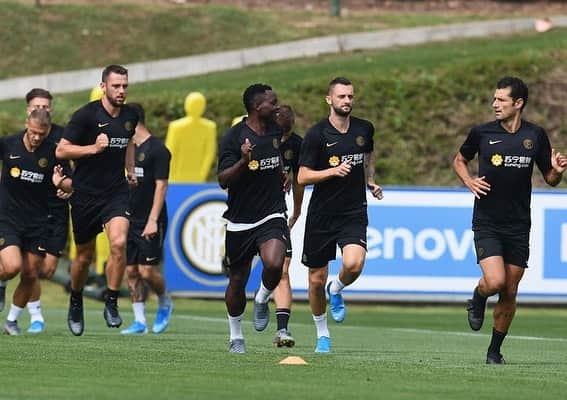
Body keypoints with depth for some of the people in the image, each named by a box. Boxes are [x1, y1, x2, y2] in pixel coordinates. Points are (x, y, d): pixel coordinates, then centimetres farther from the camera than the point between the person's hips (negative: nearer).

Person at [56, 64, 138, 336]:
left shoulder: (130, 116, 5)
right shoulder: (86, 115, -12)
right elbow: (61, 150, -12)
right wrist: (94, 148, -22)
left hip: (116, 193, 3)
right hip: (85, 194, -3)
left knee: (118, 243, -22)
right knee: (84, 256, 8)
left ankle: (111, 304, -9)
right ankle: (75, 303, 35)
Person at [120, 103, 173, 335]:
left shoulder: (157, 150, -9)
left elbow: (161, 186, -13)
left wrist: (153, 221, -18)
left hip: (149, 223, -7)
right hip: (130, 220, 7)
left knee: (147, 270, -9)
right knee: (131, 271, 3)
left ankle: (165, 304, 18)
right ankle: (139, 321, 7)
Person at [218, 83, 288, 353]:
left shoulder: (277, 131, 6)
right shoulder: (233, 137, -11)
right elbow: (223, 180, -18)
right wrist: (244, 161, -31)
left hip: (272, 215, 2)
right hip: (240, 221, -2)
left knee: (274, 264, -25)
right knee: (237, 281, 8)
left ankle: (262, 300, 7)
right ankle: (236, 337, 27)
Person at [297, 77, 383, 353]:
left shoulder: (364, 129, 4)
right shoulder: (317, 134, -8)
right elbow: (303, 177, -9)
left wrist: (370, 182, 15)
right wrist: (333, 171, -22)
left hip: (354, 214, 1)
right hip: (321, 215, -1)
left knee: (354, 264, -26)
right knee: (317, 279, 5)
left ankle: (336, 290, 10)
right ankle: (322, 335, 27)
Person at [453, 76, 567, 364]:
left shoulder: (535, 136, 1)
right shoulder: (481, 133, -2)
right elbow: (460, 160, 16)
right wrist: (468, 181, -4)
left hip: (519, 227, 2)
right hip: (487, 224, -2)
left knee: (510, 294, 5)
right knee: (495, 282, -20)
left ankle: (495, 350, 21)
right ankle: (478, 300, 16)